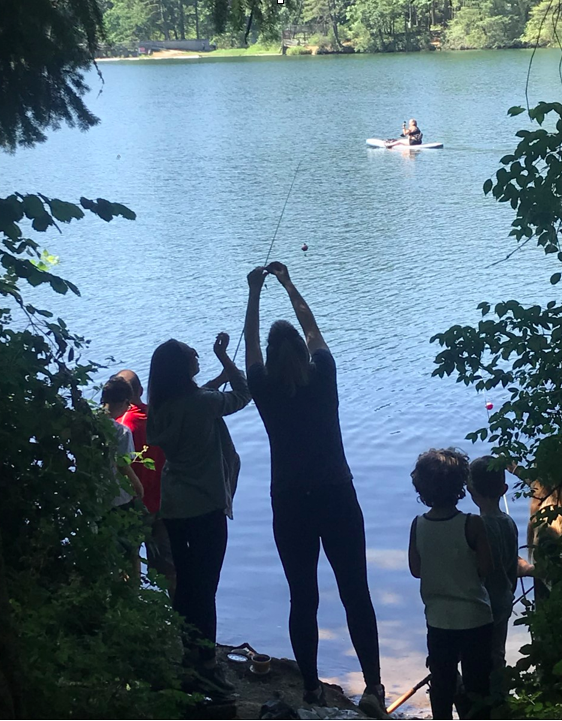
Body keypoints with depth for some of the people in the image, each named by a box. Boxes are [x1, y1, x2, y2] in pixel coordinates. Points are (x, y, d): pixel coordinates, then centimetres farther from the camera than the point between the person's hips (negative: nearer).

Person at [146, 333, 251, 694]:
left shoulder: (161, 409, 1)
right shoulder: (203, 403, -15)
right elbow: (243, 395, 1)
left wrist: (220, 376, 23)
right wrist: (224, 357, 10)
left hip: (173, 508, 7)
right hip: (206, 508, -7)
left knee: (184, 584, 16)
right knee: (205, 587, -1)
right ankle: (207, 663, 3)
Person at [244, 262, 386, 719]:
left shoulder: (265, 389, -6)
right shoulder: (322, 376, -5)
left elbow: (250, 342, 12)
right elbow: (313, 329, 12)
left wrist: (255, 293, 22)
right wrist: (288, 284, 24)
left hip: (291, 506, 0)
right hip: (338, 498, 0)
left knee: (303, 598, 9)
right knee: (356, 594, 3)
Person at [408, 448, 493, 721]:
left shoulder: (418, 525, -9)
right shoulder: (473, 524, -19)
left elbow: (416, 570, 0)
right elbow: (485, 569, -14)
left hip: (438, 619, 3)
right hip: (475, 617, -3)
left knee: (441, 679, 17)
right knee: (476, 682, 11)